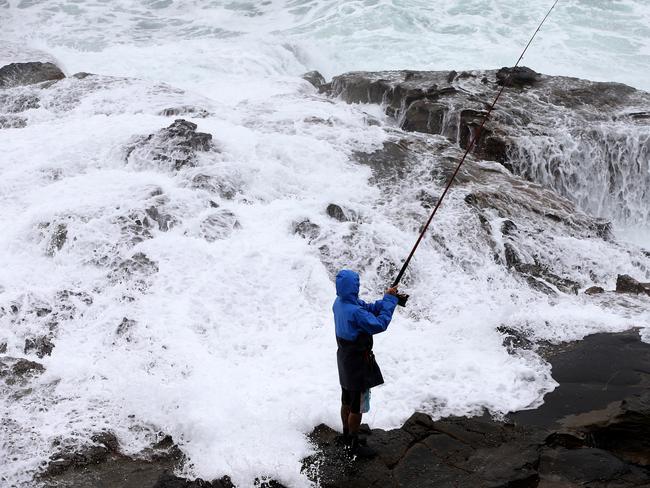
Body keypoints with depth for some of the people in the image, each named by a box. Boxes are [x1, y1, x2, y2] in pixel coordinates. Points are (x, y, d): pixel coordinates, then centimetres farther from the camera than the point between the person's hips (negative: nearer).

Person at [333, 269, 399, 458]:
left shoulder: (339, 303, -2)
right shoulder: (355, 311, -31)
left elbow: (369, 308, 4)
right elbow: (379, 325, -25)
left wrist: (386, 300, -9)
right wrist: (389, 300, -18)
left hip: (345, 360, 9)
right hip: (358, 363, -9)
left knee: (347, 401, 22)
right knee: (357, 406, 5)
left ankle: (347, 436, 38)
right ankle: (354, 445, 17)